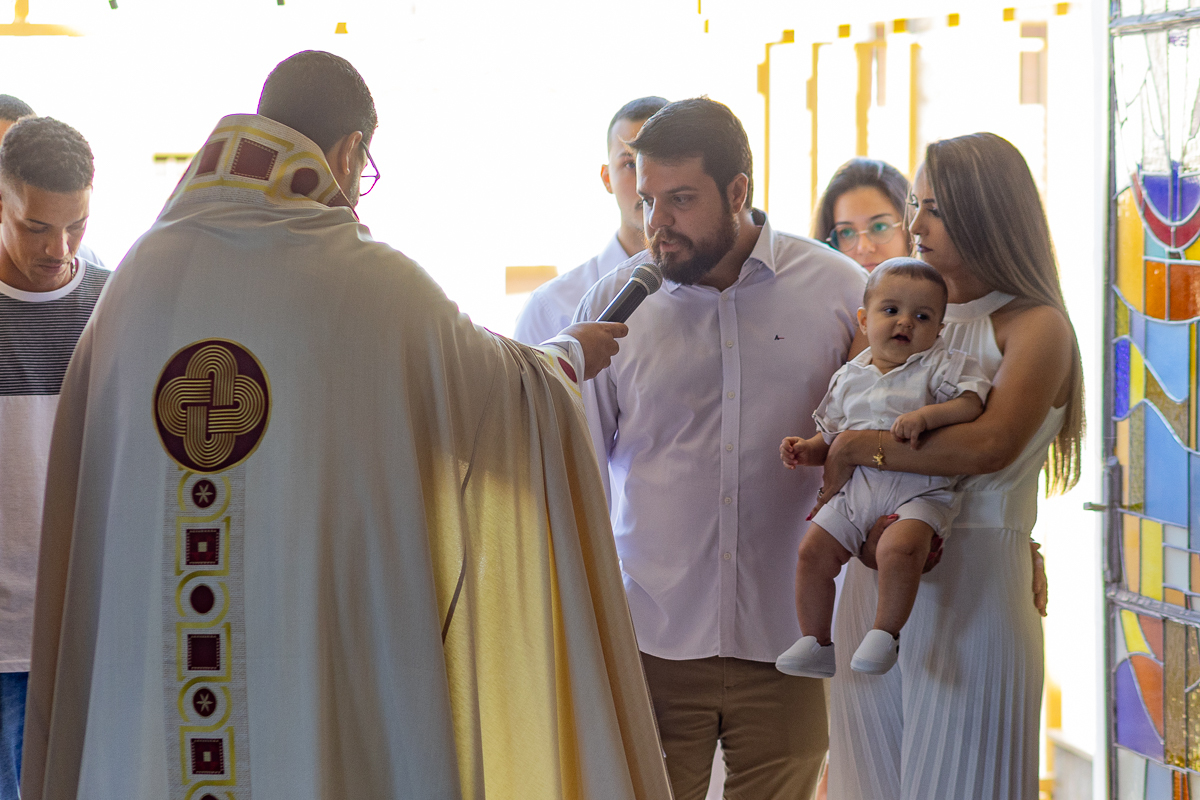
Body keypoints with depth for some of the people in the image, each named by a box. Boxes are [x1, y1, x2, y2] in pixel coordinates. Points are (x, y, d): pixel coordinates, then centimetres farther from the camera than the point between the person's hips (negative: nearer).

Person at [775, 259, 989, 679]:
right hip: (857, 488, 6)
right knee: (813, 550, -4)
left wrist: (925, 415, -27)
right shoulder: (849, 377, 15)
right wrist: (805, 450, 3)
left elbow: (972, 404, -14)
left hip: (919, 490, -6)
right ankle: (816, 644, 9)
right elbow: (832, 438, 23)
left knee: (899, 548, -33)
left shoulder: (941, 365, 1)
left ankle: (885, 635, -17)